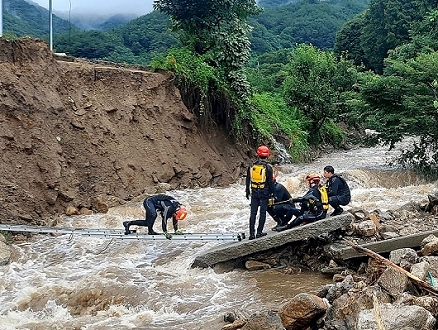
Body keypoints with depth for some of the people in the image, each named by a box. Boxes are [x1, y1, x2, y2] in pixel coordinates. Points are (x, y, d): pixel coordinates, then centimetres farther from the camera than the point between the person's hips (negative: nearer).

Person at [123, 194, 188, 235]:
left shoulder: (178, 208, -5)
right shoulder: (169, 208, -31)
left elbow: (175, 220, 11)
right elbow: (164, 219, -26)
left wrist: (176, 231, 17)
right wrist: (165, 232, -20)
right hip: (149, 201, -9)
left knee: (147, 223, 4)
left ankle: (127, 223, 9)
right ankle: (150, 231, -25)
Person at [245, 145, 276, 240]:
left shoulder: (252, 166, 2)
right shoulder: (268, 167, -11)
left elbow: (248, 180, 9)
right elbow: (271, 182, -9)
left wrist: (248, 192, 18)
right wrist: (273, 193, 2)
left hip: (254, 193, 3)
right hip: (264, 193, -3)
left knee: (253, 213, 7)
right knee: (262, 213, 6)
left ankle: (252, 234, 7)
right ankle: (259, 232, 6)